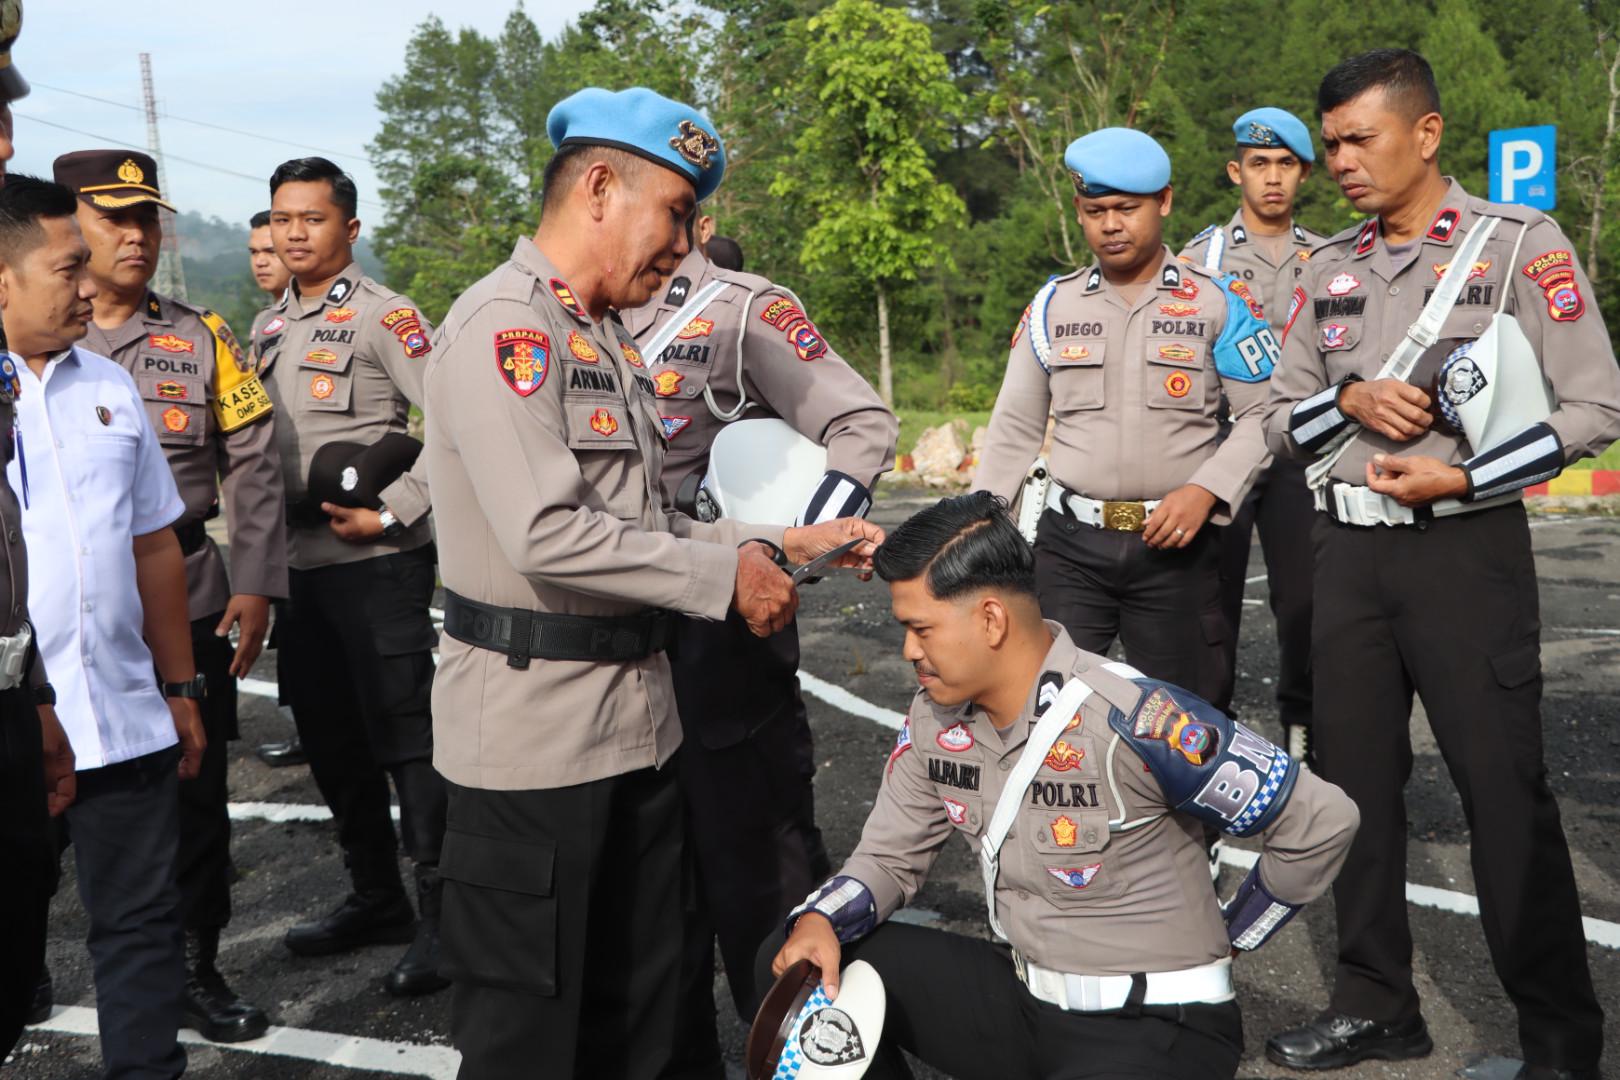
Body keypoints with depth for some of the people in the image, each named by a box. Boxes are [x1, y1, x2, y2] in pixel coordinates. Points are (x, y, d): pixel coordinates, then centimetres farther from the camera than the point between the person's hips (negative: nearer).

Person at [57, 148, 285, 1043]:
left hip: (187, 602, 1)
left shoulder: (201, 337, 7)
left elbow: (253, 468, 5)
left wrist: (256, 586, -3)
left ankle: (197, 969, 23)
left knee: (196, 793, 8)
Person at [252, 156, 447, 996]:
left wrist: (391, 513, -18)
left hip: (377, 559, -8)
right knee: (332, 741, 14)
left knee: (406, 738, -6)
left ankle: (442, 916, 3)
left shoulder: (382, 315, -7)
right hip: (298, 563, 8)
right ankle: (376, 899, 28)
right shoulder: (268, 327, 15)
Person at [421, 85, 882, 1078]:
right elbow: (546, 535, -25)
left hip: (636, 722, 9)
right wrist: (725, 575, -18)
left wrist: (782, 543, 8)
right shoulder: (506, 324, -15)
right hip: (535, 728, -9)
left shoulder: (605, 339, 16)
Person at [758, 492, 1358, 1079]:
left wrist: (1227, 939, -5)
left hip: (1158, 1029, -7)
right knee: (801, 965, -5)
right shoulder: (935, 717, -4)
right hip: (1026, 1000, 7)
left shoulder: (1133, 721, -26)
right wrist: (818, 922, -16)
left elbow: (1321, 823, -18)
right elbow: (890, 854, 6)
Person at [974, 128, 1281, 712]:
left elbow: (1262, 414, -1)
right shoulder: (1052, 306, 7)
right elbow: (1015, 428, 11)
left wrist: (1205, 491, -16)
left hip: (1176, 546, -1)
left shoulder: (1219, 302, 1)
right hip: (1069, 544, 2)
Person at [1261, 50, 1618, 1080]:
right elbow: (1282, 416, 14)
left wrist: (1461, 478, -15)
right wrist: (1351, 400, -7)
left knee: (1506, 793, -3)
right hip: (1349, 551, 5)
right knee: (1357, 781, 9)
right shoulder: (1329, 267, 11)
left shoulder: (1522, 244, -4)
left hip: (1466, 548, -5)